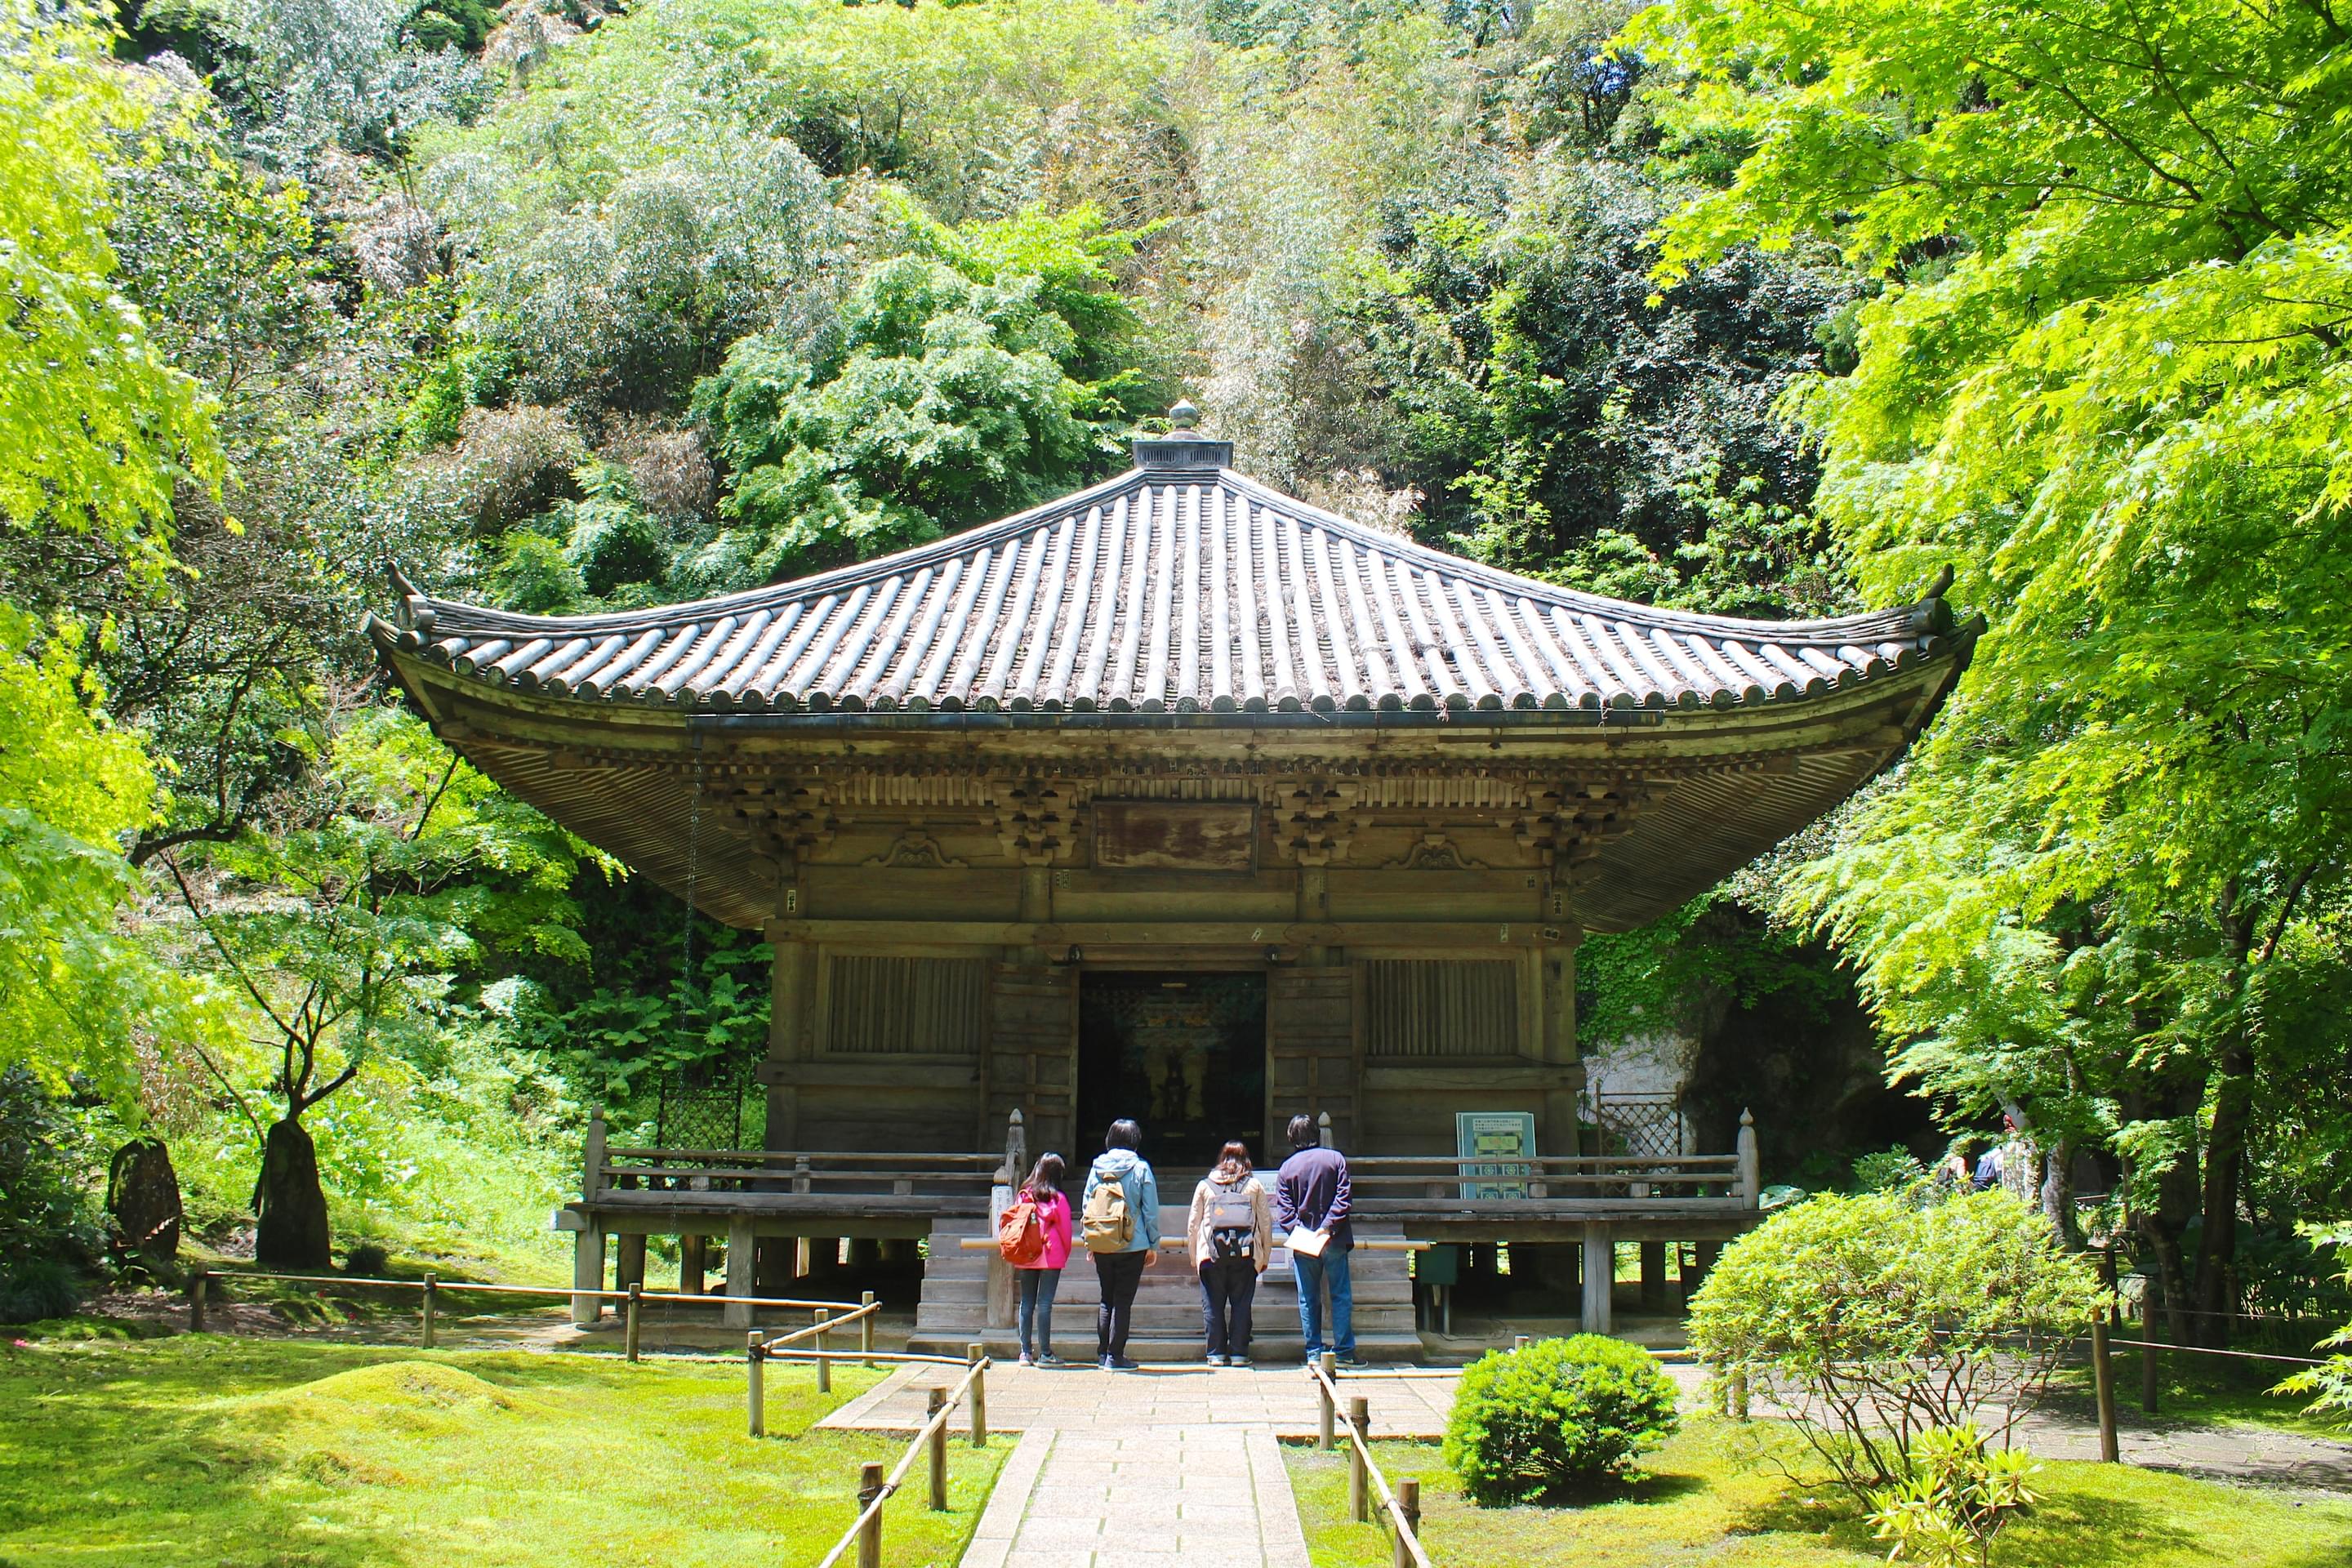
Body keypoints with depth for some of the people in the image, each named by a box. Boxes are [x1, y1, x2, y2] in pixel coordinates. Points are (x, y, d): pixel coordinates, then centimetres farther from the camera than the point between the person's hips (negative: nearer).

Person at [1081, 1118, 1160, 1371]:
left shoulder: (1097, 1166, 4)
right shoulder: (1140, 1168, -6)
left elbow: (1085, 1205, 9)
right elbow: (1151, 1211, -6)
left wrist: (1089, 1240, 17)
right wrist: (1154, 1245, 2)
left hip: (1100, 1245, 4)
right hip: (1132, 1246, -4)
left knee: (1107, 1299, 16)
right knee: (1123, 1302, 1)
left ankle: (1102, 1354, 18)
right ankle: (1115, 1357, 1)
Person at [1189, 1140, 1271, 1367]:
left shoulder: (1205, 1185, 9)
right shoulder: (1254, 1186, 8)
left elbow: (1193, 1225, 10)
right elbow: (1266, 1224, 8)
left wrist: (1194, 1256, 17)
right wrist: (1265, 1258, 15)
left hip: (1212, 1253, 0)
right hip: (1245, 1254, 0)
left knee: (1213, 1305, 7)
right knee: (1241, 1304, 6)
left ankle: (1217, 1354, 8)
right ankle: (1239, 1353, 5)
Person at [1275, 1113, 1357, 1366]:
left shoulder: (1286, 1168, 4)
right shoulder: (1336, 1159, 0)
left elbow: (1283, 1211, -3)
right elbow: (1343, 1199, -9)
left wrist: (1298, 1231, -9)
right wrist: (1328, 1227, -12)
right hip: (1334, 1241, -1)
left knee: (1308, 1300, 7)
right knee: (1341, 1296, 4)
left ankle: (1314, 1353, 7)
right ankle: (1344, 1351, 0)